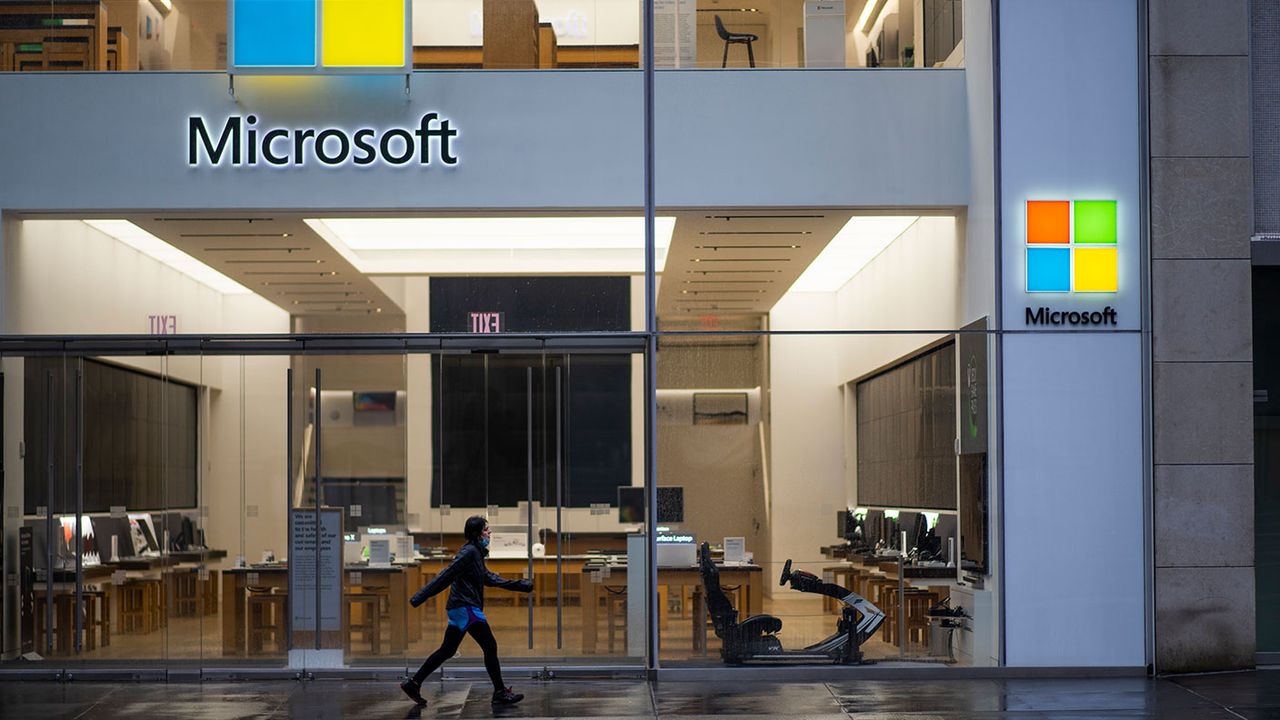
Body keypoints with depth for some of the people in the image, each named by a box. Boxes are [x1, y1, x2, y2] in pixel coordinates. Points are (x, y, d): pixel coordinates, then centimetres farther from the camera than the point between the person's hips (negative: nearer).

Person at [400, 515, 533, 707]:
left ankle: (413, 683, 14)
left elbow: (489, 578, 24)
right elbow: (446, 576, -19)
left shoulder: (476, 553, 17)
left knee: (447, 651, 12)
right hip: (466, 608, -10)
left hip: (460, 609, 10)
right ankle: (500, 693, -1)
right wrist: (420, 598, -23)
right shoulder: (469, 552, -14)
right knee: (490, 647, -5)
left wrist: (523, 586, 24)